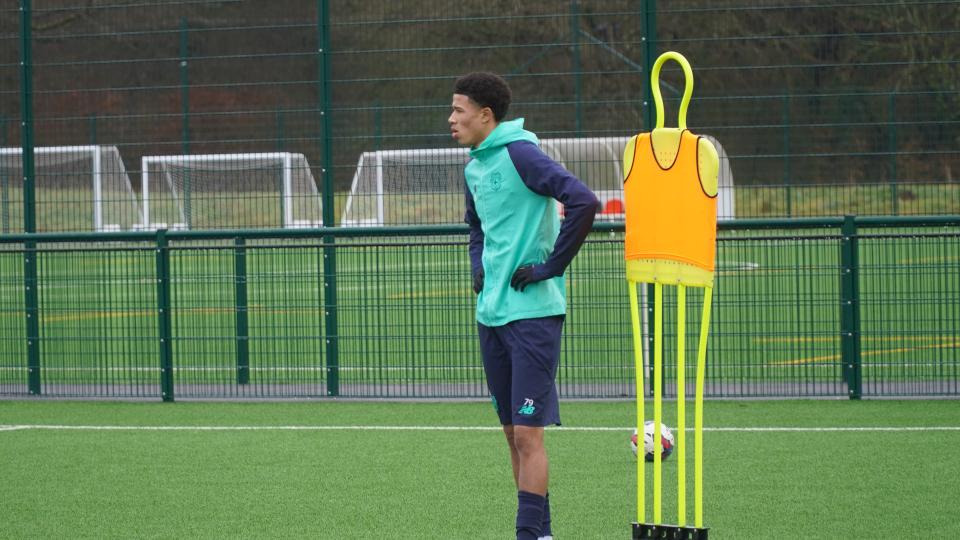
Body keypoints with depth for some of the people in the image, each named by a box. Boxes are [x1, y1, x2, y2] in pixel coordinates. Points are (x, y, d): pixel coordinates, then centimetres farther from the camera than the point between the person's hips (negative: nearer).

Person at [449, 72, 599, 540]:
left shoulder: (520, 154, -13)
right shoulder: (474, 168, 14)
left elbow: (583, 202, -25)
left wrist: (551, 266, -18)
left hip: (532, 312, -9)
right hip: (491, 313, 9)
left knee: (527, 433, -9)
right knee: (513, 434, 9)